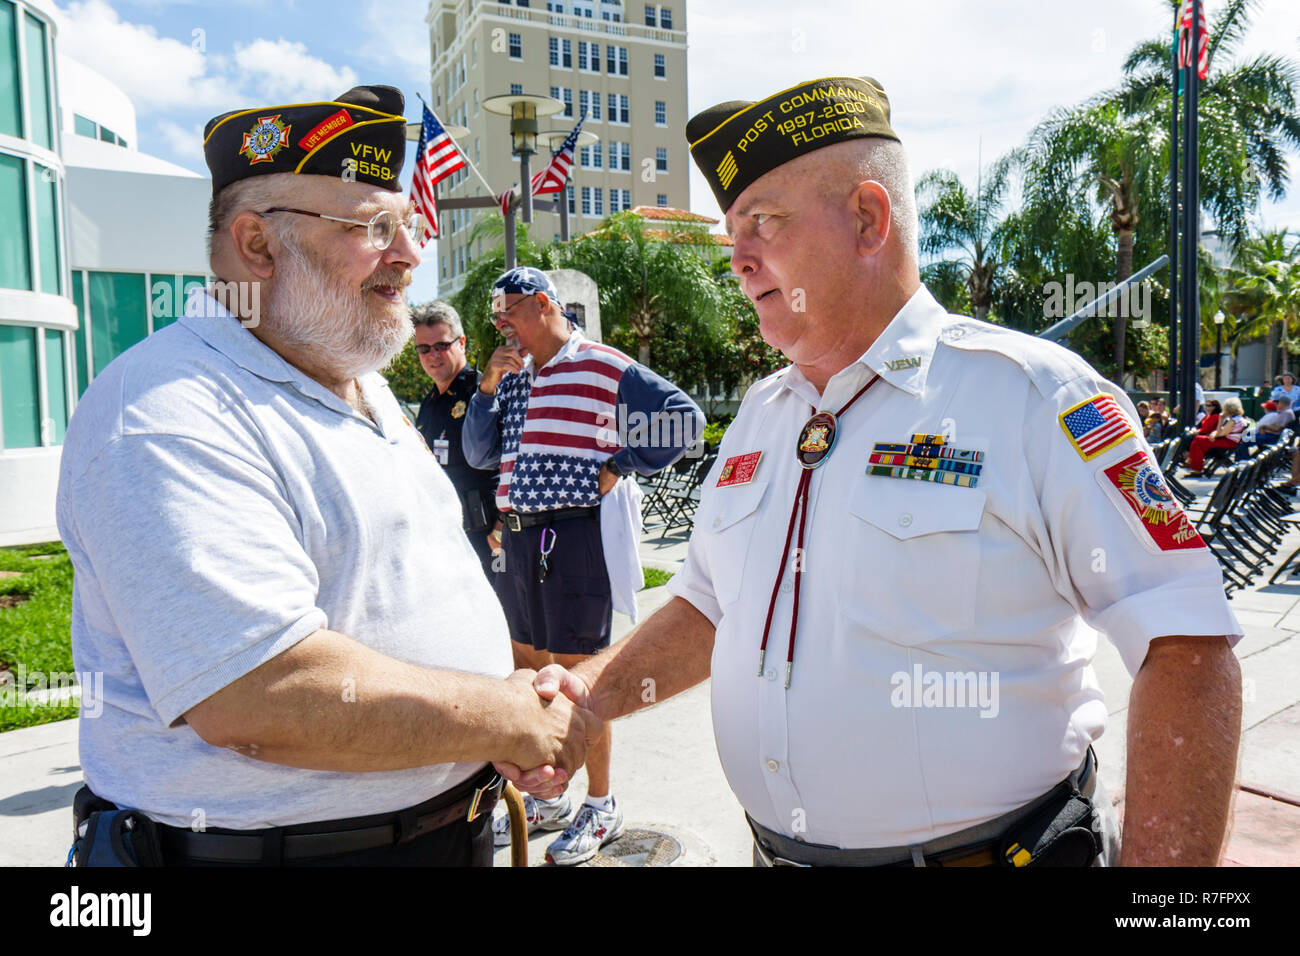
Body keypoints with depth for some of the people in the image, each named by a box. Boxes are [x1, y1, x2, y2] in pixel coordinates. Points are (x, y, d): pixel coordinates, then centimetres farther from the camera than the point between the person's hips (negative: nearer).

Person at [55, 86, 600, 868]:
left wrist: (517, 686, 3)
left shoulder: (365, 391, 10)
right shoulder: (168, 414, -21)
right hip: (269, 843, -8)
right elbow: (255, 697, -31)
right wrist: (508, 717, -21)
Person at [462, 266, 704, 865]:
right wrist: (488, 386, 0)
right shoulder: (512, 376, 14)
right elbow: (479, 455, 11)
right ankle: (546, 800, 31)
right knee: (527, 666, 14)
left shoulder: (604, 368, -7)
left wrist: (620, 464, -10)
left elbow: (686, 418, -9)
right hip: (517, 536, 8)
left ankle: (601, 807, 20)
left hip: (576, 534, -7)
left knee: (577, 671, 1)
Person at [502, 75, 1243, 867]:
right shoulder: (759, 416, 5)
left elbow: (1186, 648, -17)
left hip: (992, 847, -5)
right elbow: (711, 607, 12)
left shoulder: (1032, 396, -14)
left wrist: (1158, 861, -23)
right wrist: (591, 691, -1)